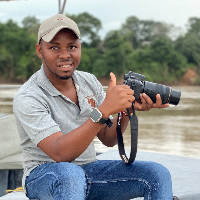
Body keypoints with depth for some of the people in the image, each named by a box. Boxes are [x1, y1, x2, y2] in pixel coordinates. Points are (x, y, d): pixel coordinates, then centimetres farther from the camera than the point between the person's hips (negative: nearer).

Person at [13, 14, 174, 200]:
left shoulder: (89, 82, 4)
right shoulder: (27, 98, -18)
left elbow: (108, 139, 7)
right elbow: (60, 154, -30)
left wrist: (126, 110, -14)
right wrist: (104, 110, -37)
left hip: (89, 169, 6)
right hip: (43, 176, -6)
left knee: (158, 174, -12)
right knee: (71, 175, -42)